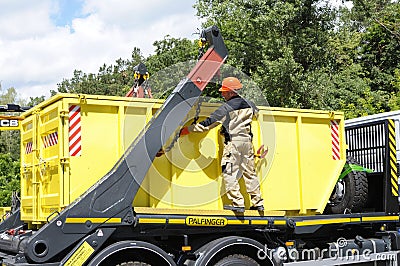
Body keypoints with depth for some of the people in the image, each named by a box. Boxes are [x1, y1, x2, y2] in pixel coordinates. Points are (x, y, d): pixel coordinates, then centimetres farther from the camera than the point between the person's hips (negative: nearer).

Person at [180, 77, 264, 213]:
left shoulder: (226, 108, -11)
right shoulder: (248, 104, 8)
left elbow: (207, 124, -12)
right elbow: (256, 111, 33)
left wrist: (187, 130, -6)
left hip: (233, 142, -7)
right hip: (247, 140, 7)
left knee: (229, 173, -3)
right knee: (249, 172, 13)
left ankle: (237, 204, -8)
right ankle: (258, 202, 17)